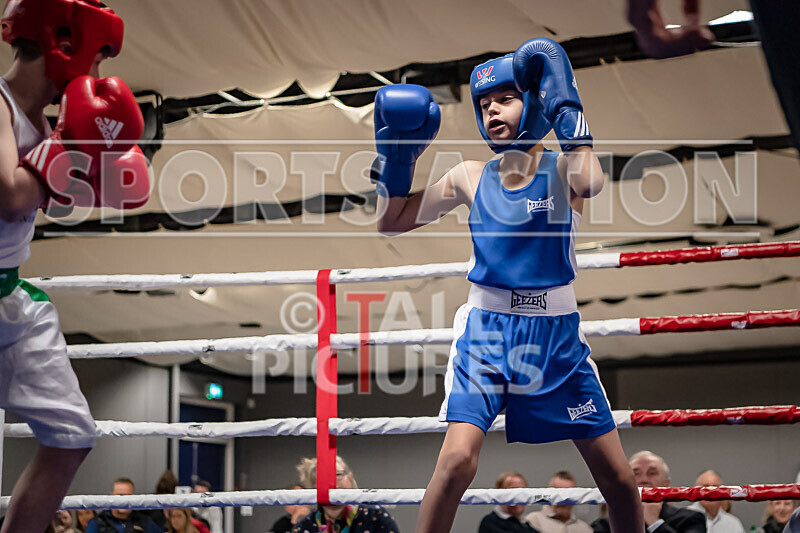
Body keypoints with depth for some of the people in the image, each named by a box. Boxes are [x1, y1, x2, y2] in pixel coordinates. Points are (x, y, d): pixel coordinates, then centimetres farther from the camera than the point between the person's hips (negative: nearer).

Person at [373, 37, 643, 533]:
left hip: (556, 333, 0)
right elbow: (392, 223, 13)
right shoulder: (471, 177, 5)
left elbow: (590, 183, -30)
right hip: (486, 329, 1)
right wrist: (397, 155, 0)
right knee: (458, 460, -20)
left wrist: (566, 104, -24)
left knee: (618, 477, 4)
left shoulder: (563, 168, -3)